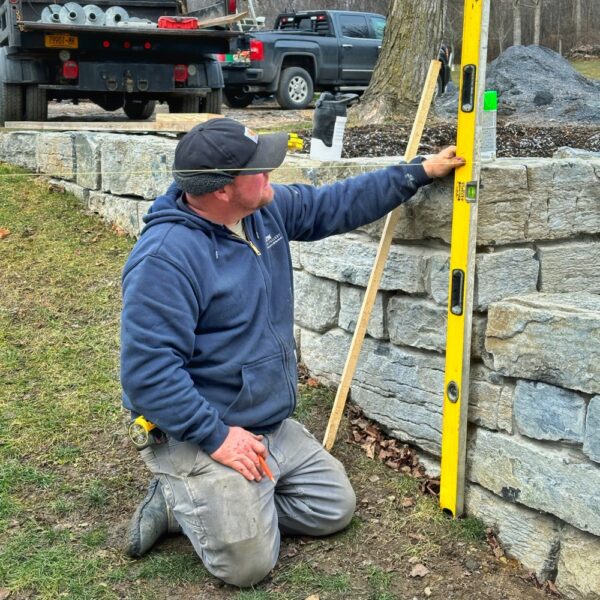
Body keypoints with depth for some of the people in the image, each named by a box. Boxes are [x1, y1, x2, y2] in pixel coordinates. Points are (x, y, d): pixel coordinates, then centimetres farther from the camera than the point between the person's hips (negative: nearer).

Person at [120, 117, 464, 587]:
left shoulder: (268, 209, 0)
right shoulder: (166, 257, -25)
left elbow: (336, 205, 12)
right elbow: (148, 371, -27)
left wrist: (421, 172, 12)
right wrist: (216, 436, -26)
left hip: (276, 427, 8)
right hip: (207, 437, -8)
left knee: (335, 508, 13)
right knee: (248, 564, -15)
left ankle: (232, 504, 17)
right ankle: (178, 499, 10)